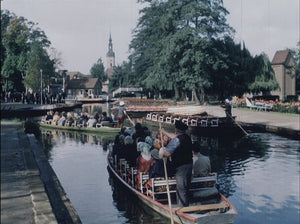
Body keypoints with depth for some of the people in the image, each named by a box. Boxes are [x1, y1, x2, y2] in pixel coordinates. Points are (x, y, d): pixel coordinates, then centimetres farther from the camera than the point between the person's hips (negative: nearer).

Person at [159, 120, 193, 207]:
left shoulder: (176, 140, -21)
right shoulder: (187, 137, 6)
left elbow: (167, 153, -27)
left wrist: (162, 153, -6)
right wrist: (165, 132, 36)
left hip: (181, 167, -9)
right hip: (189, 164, 9)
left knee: (181, 189, 1)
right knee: (186, 188, 20)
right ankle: (186, 206, 33)